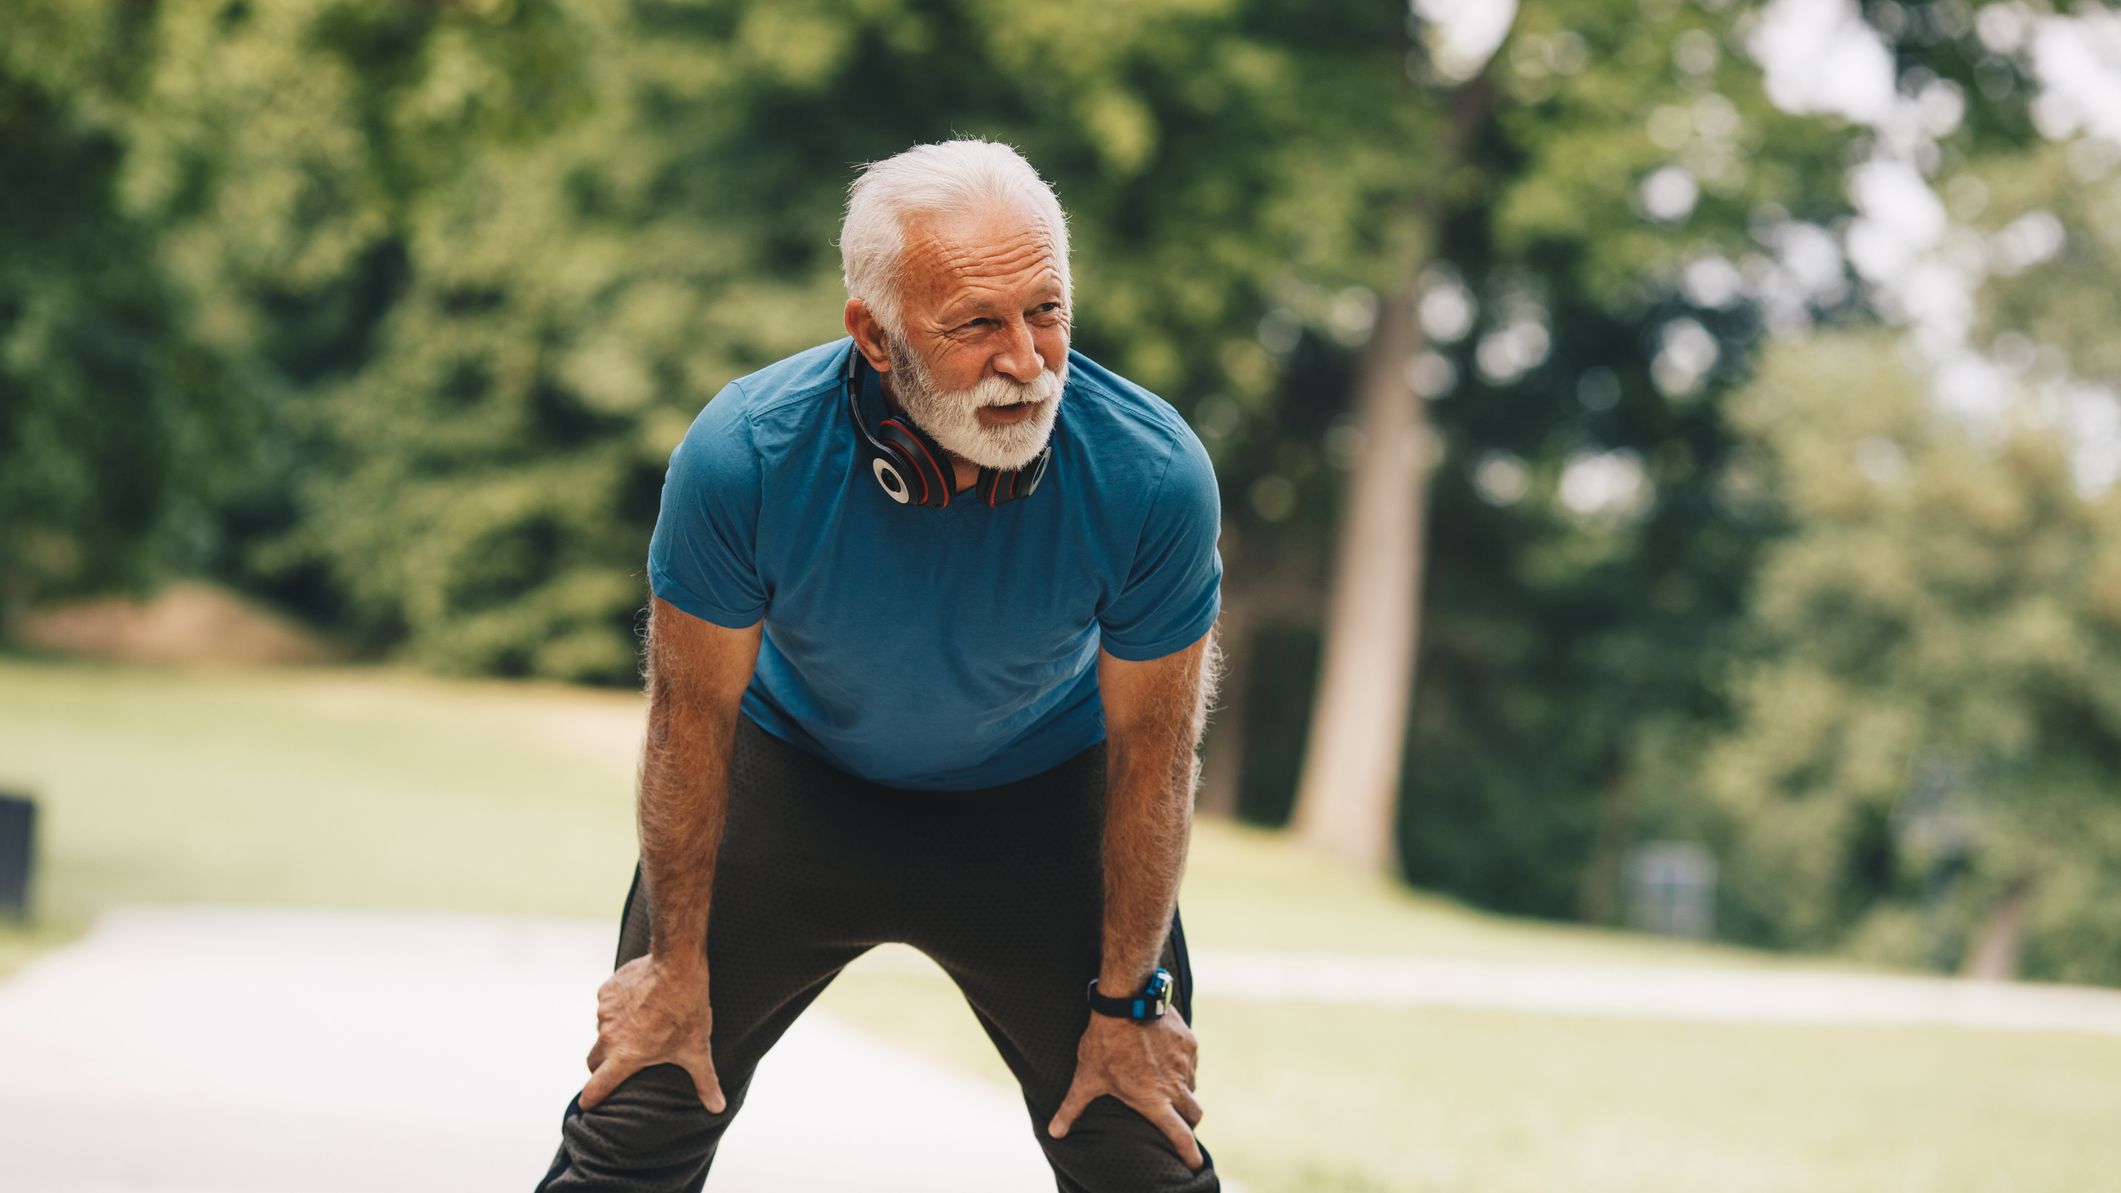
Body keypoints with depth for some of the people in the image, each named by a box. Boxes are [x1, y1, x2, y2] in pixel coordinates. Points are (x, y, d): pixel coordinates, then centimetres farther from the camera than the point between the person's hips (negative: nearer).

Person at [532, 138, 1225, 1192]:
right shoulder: (744, 454, -33)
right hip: (795, 768, 0)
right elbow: (694, 716, -17)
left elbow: (1149, 745, -16)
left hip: (1040, 790, 0)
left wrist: (1128, 998, -7)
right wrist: (677, 966, -7)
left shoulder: (1152, 475, -32)